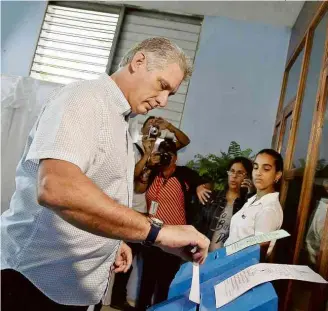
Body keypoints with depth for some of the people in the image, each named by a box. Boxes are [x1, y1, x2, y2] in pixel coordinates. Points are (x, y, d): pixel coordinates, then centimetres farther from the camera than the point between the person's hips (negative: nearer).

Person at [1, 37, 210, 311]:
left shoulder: (120, 122, 11)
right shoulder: (84, 98, -17)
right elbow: (56, 187, -35)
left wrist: (114, 241, 9)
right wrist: (157, 231, -35)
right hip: (37, 281, -8)